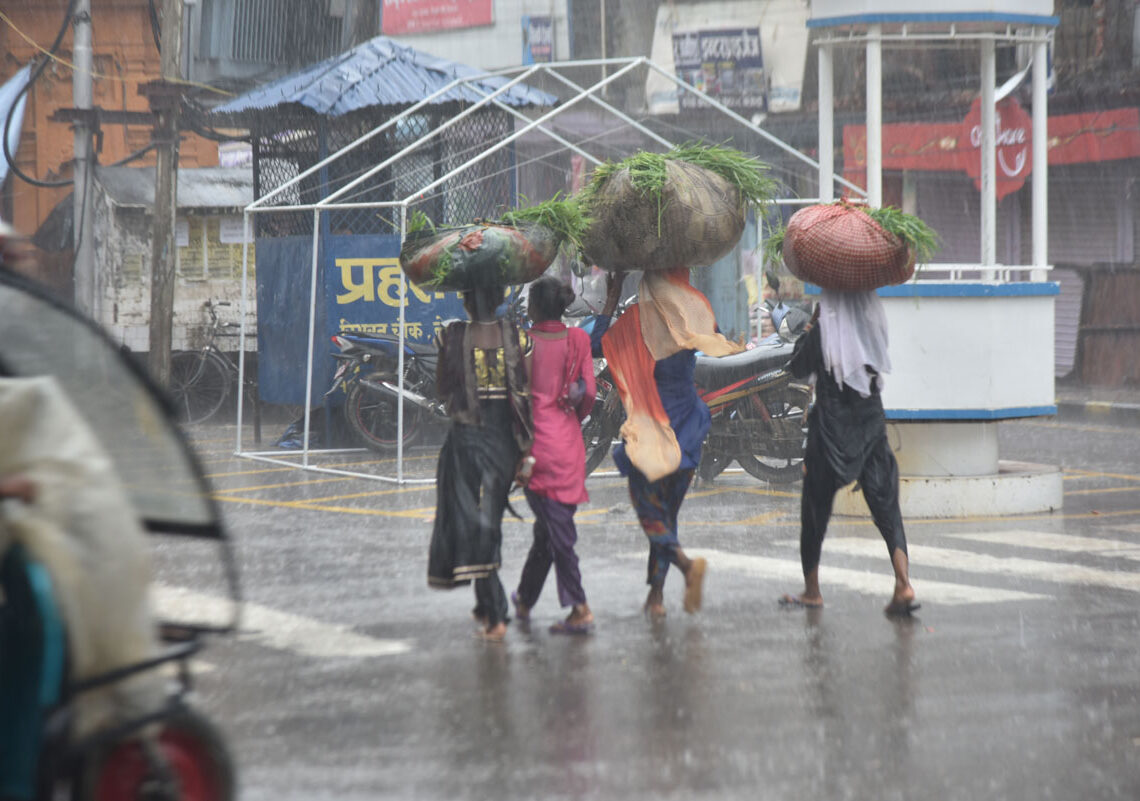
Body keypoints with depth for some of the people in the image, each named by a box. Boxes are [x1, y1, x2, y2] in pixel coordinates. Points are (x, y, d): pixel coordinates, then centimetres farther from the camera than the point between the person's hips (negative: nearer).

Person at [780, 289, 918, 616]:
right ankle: (903, 583, -18)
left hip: (830, 432, -3)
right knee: (886, 506, -1)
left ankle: (812, 591, 19)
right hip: (871, 428, 3)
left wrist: (810, 324, 10)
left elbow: (797, 368, 3)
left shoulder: (823, 333, -11)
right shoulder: (874, 328, -1)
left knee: (815, 509, 11)